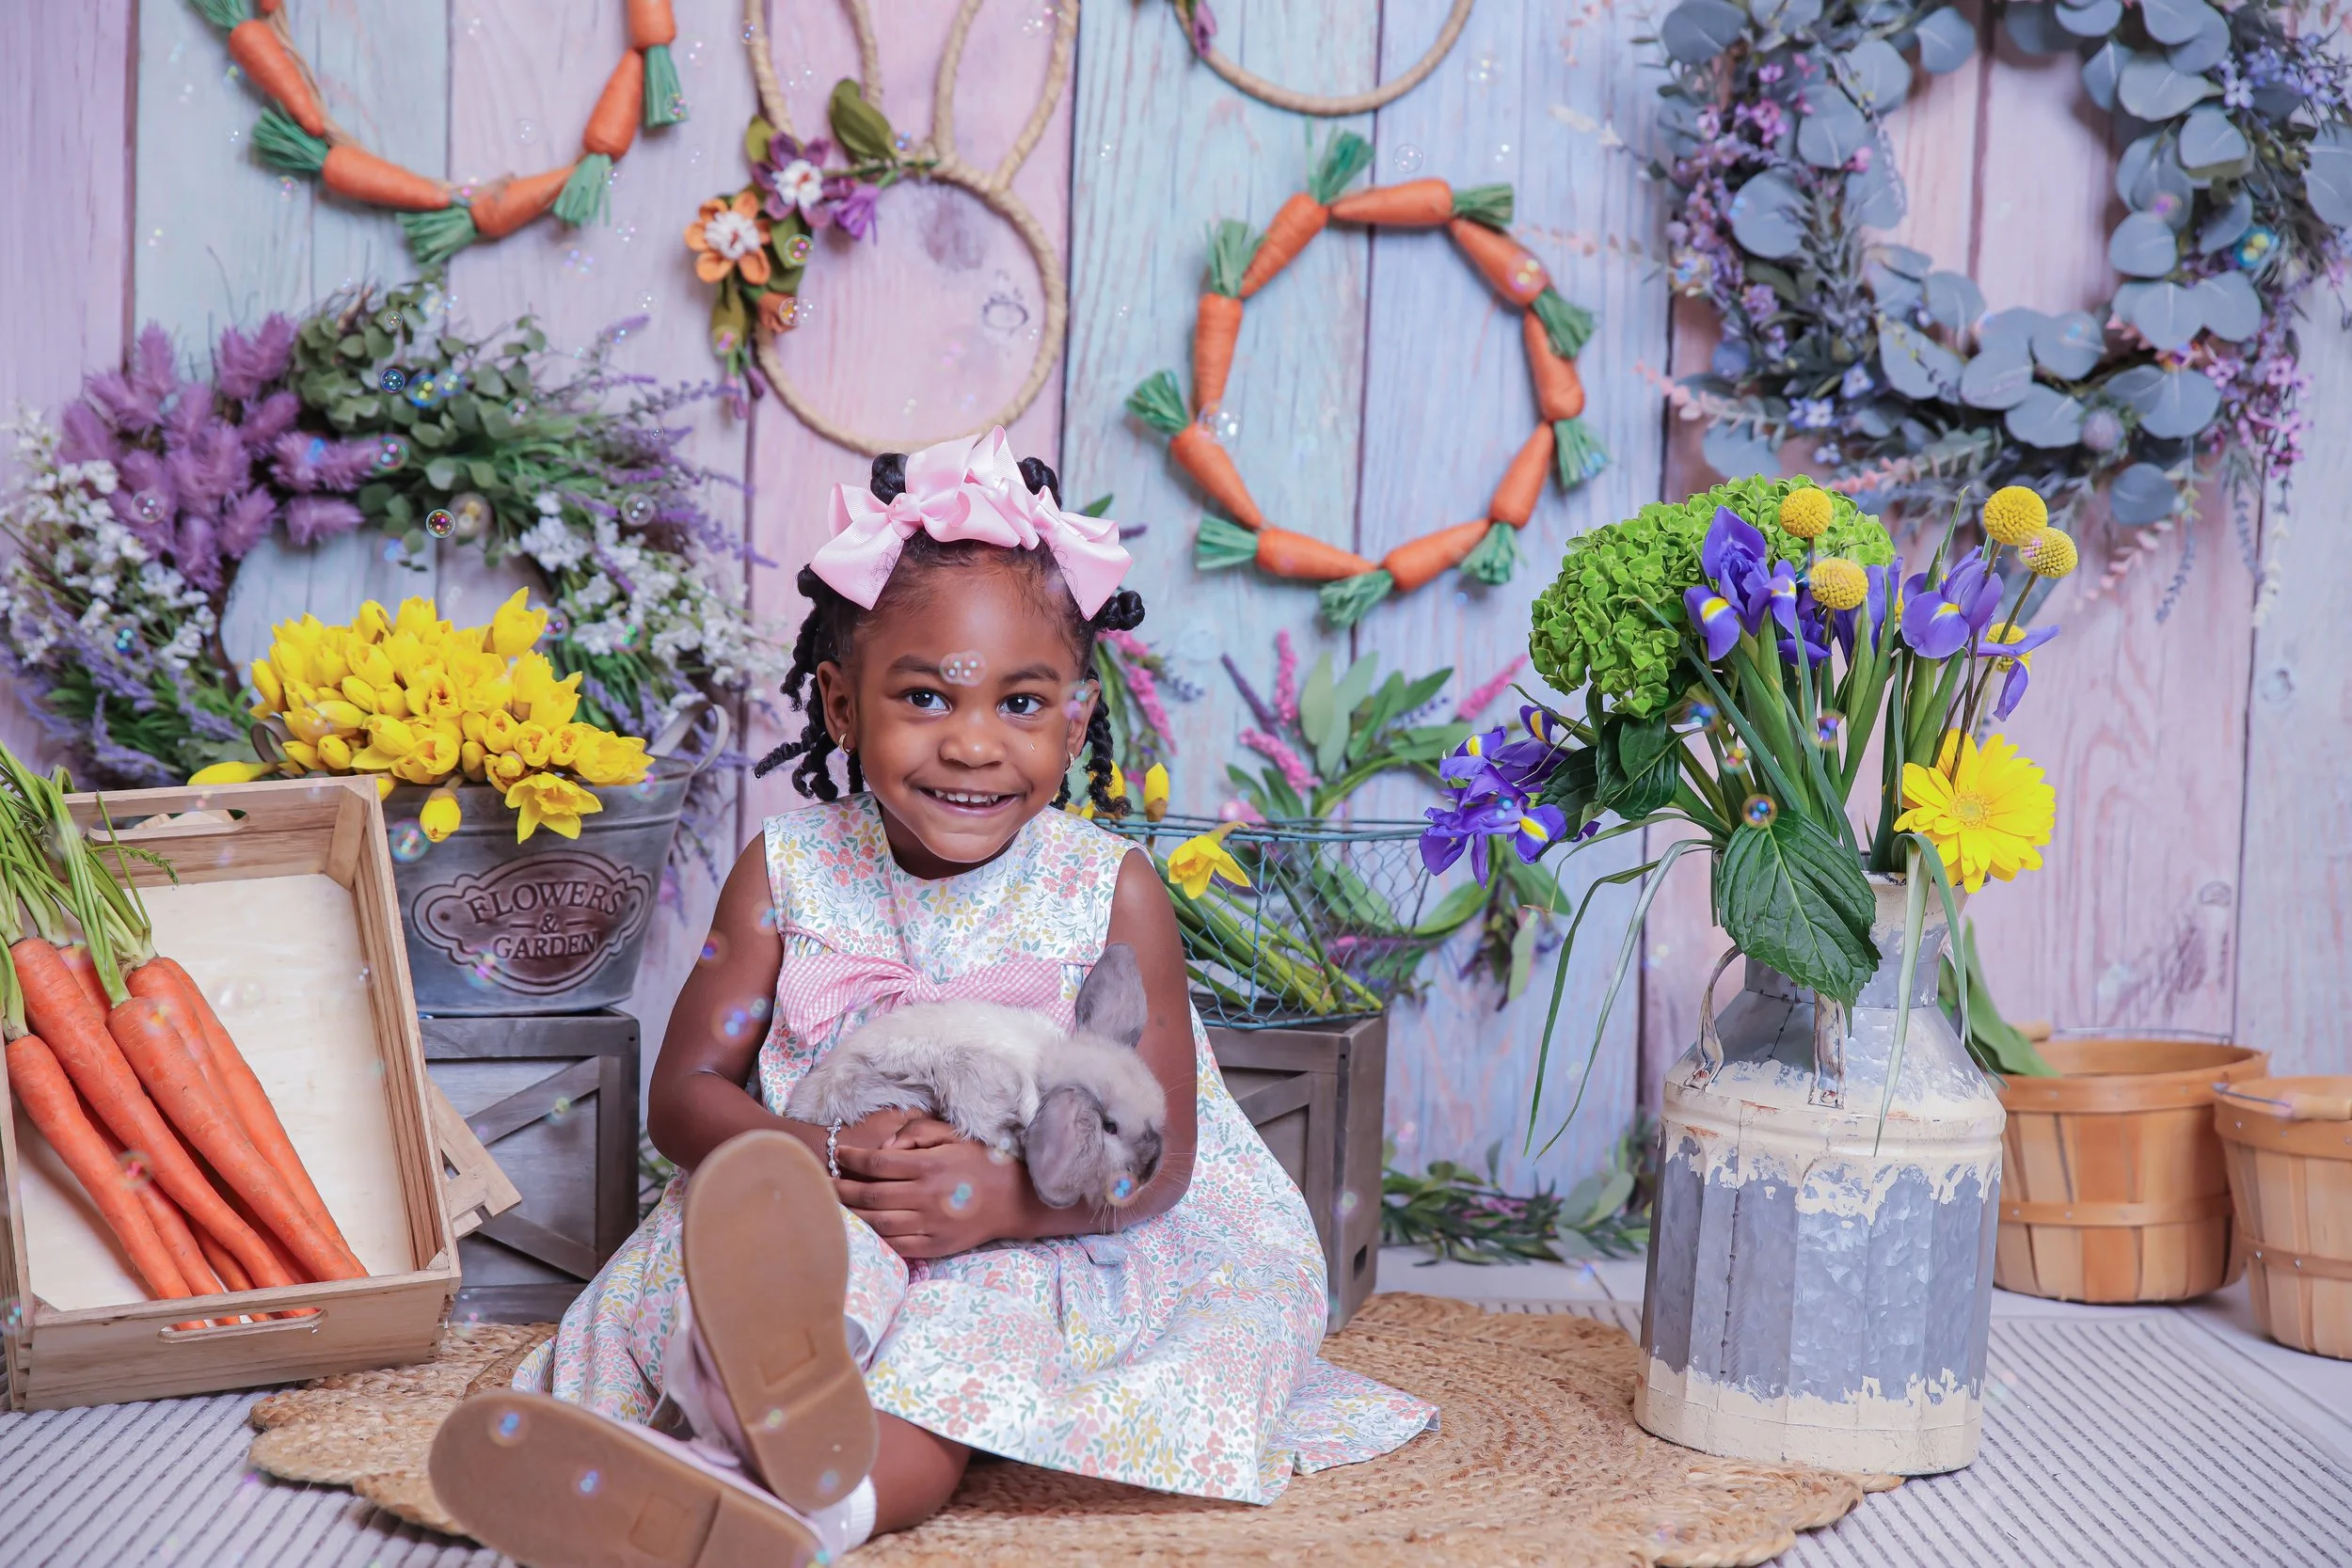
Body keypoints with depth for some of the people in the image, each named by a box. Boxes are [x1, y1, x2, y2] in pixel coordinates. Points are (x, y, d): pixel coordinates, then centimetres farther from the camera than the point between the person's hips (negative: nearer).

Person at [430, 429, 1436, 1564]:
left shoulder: (1110, 893, -6)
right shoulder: (789, 873, -1)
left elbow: (1160, 1153, -8)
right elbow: (684, 1091, -2)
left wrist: (1005, 1198, -28)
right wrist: (823, 1162, -23)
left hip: (1040, 1246, -2)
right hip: (813, 1225, 3)